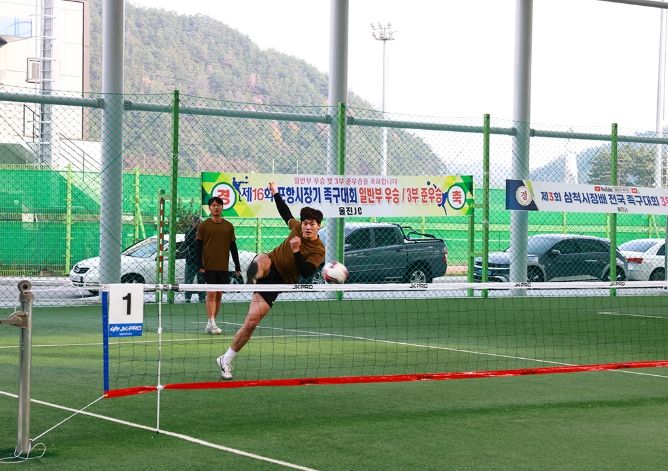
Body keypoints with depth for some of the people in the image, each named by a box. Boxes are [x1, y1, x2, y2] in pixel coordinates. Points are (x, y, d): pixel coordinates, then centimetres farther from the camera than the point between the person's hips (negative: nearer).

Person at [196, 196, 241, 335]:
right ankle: (211, 323, -16)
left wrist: (237, 266, 7)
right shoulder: (204, 226, 1)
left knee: (219, 295, 5)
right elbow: (198, 246, 0)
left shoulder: (229, 226, 9)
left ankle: (210, 324, 12)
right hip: (209, 267, -4)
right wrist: (200, 265, -9)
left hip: (223, 267, 4)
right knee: (211, 294, -12)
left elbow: (233, 247, 12)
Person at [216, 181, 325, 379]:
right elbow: (285, 213, 21)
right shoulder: (297, 227, -1)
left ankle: (226, 361, 4)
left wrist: (296, 251, -33)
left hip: (278, 281, -3)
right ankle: (253, 277, -75)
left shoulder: (319, 250, -11)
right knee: (262, 261, -38)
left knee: (251, 322, -8)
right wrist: (275, 193, 23)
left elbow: (306, 273, -24)